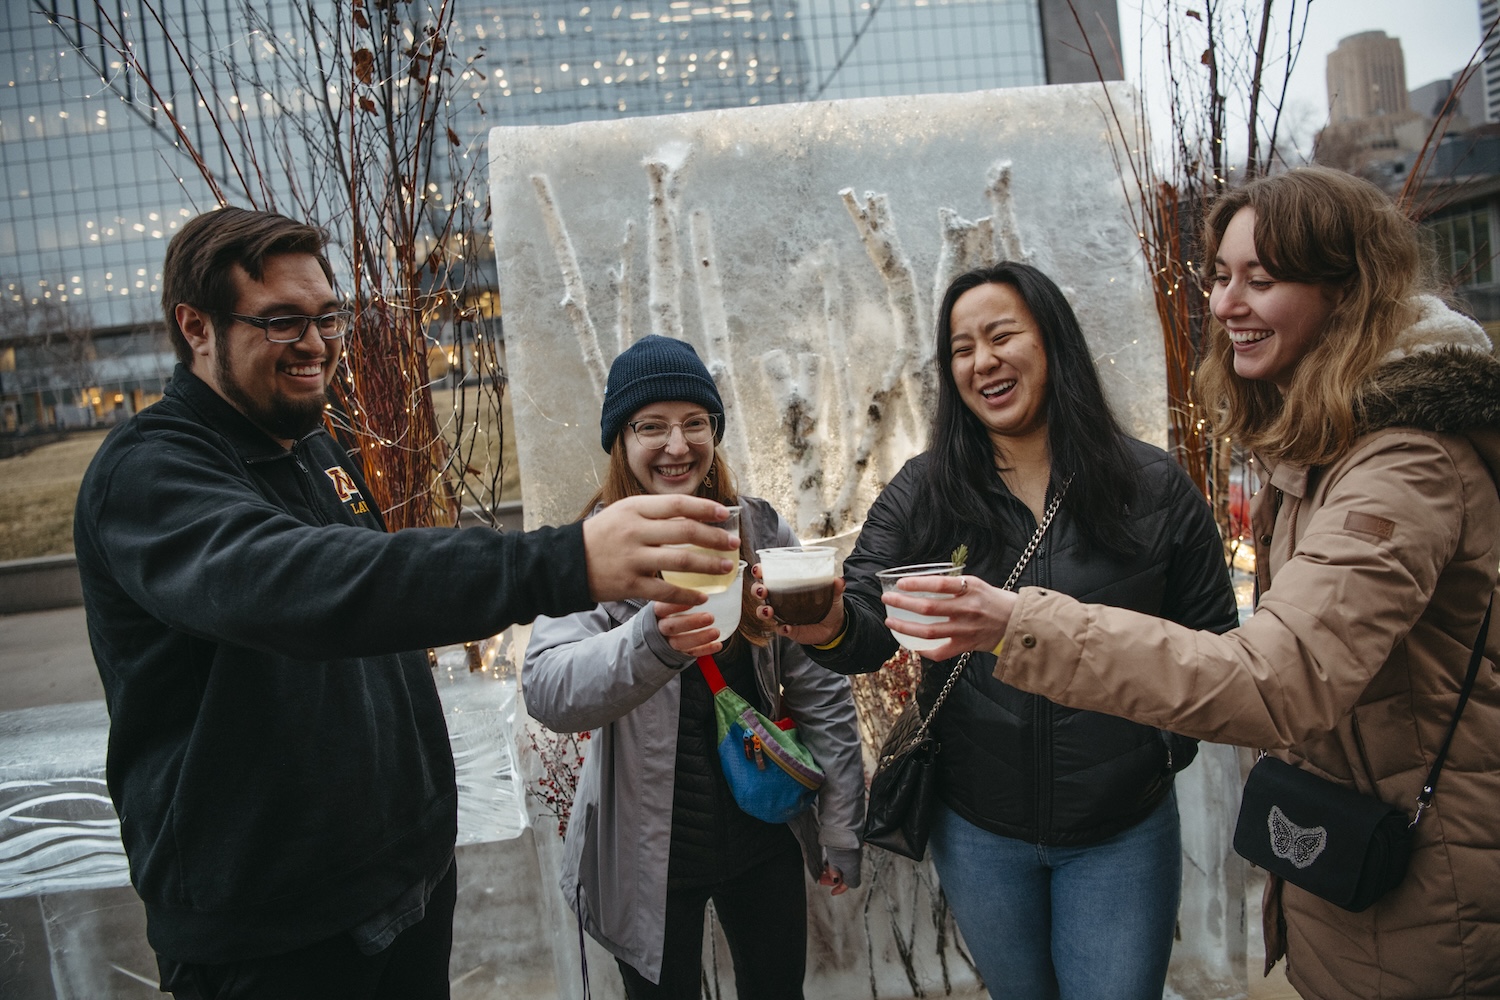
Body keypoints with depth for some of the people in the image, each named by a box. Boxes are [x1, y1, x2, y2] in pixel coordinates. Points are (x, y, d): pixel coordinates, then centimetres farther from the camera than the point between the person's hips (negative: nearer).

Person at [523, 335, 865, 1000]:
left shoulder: (761, 530, -4)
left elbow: (819, 686, 0)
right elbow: (547, 691, -26)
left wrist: (841, 825, 2)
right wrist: (652, 641, -45)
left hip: (767, 838, 3)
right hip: (649, 856, -2)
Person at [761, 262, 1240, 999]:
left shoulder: (1153, 486, -7)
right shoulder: (921, 494, -6)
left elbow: (1211, 637, 2)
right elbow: (870, 627, -16)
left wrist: (1168, 736, -12)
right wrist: (831, 627, -37)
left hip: (1123, 829, -1)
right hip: (977, 829, 2)